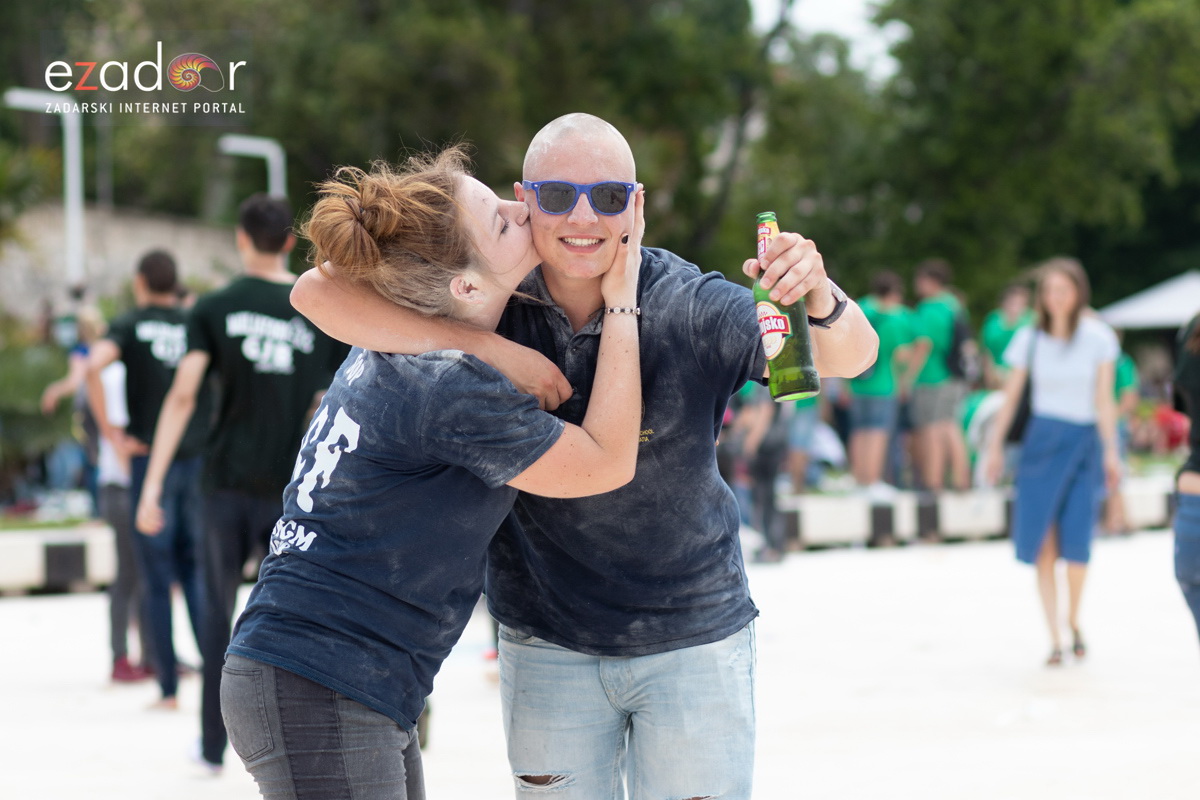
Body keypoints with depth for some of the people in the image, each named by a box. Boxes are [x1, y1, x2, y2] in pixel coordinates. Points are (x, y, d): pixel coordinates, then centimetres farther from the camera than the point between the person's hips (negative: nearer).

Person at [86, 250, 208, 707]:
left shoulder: (130, 325, 0)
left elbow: (94, 366, -19)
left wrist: (110, 433, -12)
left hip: (151, 459, -3)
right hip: (199, 459, 3)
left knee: (157, 581, 3)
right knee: (195, 571, 13)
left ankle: (169, 687, 3)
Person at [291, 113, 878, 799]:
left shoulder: (690, 307, -13)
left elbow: (850, 357, -19)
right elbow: (318, 291, -19)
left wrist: (820, 299, -43)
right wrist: (485, 346, -28)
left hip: (692, 640, -1)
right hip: (547, 648, 1)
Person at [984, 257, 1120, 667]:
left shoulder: (1097, 338, -1)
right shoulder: (1030, 339, 1)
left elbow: (1104, 399, -1)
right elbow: (1010, 396, 6)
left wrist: (1110, 451, -6)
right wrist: (995, 446, 4)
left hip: (1084, 442, -1)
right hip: (1042, 441, 1)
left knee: (1076, 542, -13)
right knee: (1043, 545, -5)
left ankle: (1074, 621, 14)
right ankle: (1054, 639, 1)